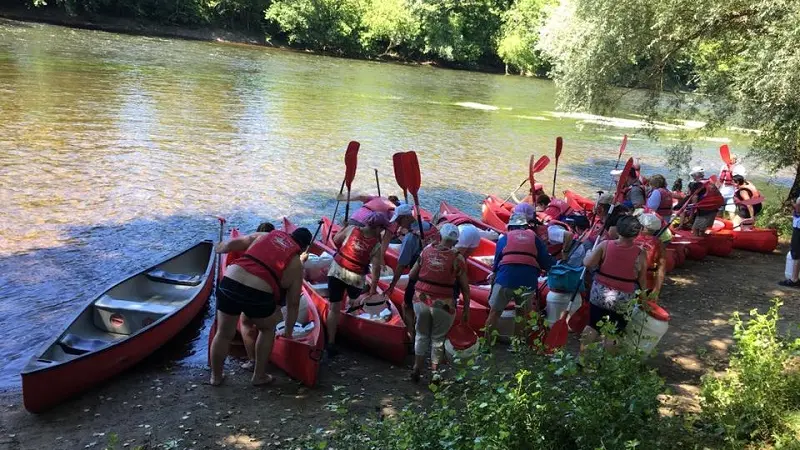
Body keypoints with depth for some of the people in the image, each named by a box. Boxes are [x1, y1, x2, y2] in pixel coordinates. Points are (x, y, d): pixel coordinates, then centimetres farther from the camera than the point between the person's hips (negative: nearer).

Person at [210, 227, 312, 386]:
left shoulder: (265, 235, 20)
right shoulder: (296, 265, 15)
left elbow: (231, 244, 20)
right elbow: (293, 304, 19)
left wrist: (220, 248, 43)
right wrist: (288, 332, 31)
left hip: (229, 283, 3)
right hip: (258, 294, -2)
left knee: (224, 334, 23)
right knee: (267, 329, 28)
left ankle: (215, 376, 40)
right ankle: (259, 376, 33)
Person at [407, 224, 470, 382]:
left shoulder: (427, 250, 0)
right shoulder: (457, 258, -8)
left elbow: (411, 275, 6)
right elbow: (465, 288, -4)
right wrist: (466, 310, 5)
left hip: (421, 299, 3)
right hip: (442, 304, -2)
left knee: (421, 334, 21)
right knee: (438, 338, 15)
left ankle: (417, 368, 24)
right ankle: (434, 371, 21)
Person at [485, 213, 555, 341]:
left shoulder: (504, 238, 17)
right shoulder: (534, 237, 17)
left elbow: (496, 262, 14)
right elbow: (546, 261, 10)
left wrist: (493, 275, 27)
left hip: (505, 279, 0)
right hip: (528, 281, 1)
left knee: (495, 312, 13)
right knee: (523, 314, 19)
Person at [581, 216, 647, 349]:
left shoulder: (605, 245, -12)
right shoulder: (640, 253, -13)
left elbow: (587, 263, -12)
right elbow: (642, 279, -4)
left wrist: (590, 253, 9)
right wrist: (642, 295, 12)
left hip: (600, 294, 2)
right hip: (624, 299, -1)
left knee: (593, 326, 17)